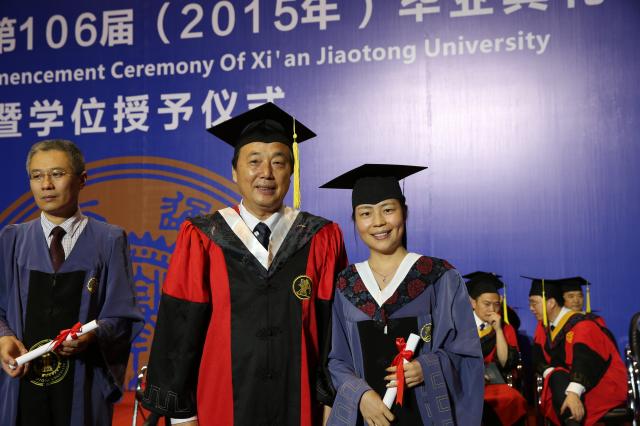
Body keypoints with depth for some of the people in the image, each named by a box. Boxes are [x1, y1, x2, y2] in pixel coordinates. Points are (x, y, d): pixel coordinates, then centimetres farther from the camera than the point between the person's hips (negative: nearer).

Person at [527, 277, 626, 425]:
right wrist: (552, 374, -22)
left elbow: (584, 361, -33)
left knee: (559, 381, -33)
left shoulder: (581, 324, -19)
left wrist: (573, 393, -47)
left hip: (603, 381, -5)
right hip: (567, 379, 5)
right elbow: (538, 358, 1)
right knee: (557, 379, -30)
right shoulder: (543, 326, 4)